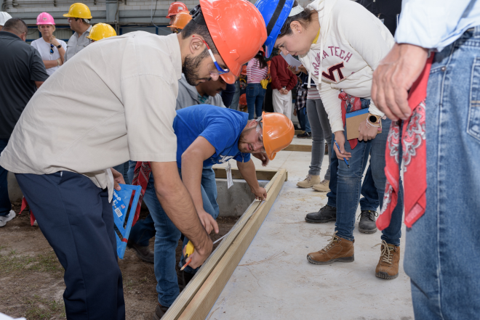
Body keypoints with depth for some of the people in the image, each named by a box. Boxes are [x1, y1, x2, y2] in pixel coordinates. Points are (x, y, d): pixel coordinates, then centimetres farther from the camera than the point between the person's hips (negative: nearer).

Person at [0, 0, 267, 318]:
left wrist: (105, 168, 19)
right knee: (96, 278, -13)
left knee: (106, 269, 11)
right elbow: (168, 187, -25)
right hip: (49, 163, -10)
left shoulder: (150, 45, 3)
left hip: (78, 162, 10)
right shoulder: (155, 74, -28)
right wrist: (202, 241, -11)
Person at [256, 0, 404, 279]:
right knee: (347, 170, 4)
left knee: (384, 173, -7)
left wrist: (374, 117, -21)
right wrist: (338, 130, 0)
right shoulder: (304, 47, -3)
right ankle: (344, 241, 14)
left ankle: (391, 247, 8)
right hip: (354, 103, 7)